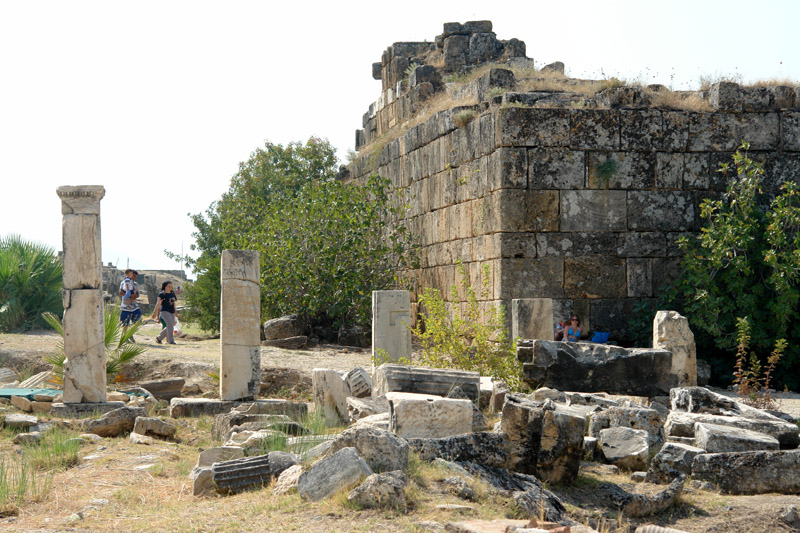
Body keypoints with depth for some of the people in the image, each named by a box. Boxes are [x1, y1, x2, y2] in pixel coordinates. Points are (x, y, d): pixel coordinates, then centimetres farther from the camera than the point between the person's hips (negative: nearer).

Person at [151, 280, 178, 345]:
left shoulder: (173, 294, 14)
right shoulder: (162, 294, -5)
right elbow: (158, 304, -4)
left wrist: (175, 312, 24)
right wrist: (155, 312, -6)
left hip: (172, 312, 7)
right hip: (165, 311, -7)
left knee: (169, 327, 7)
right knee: (170, 325, -19)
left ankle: (159, 338, 23)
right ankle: (171, 341, -17)